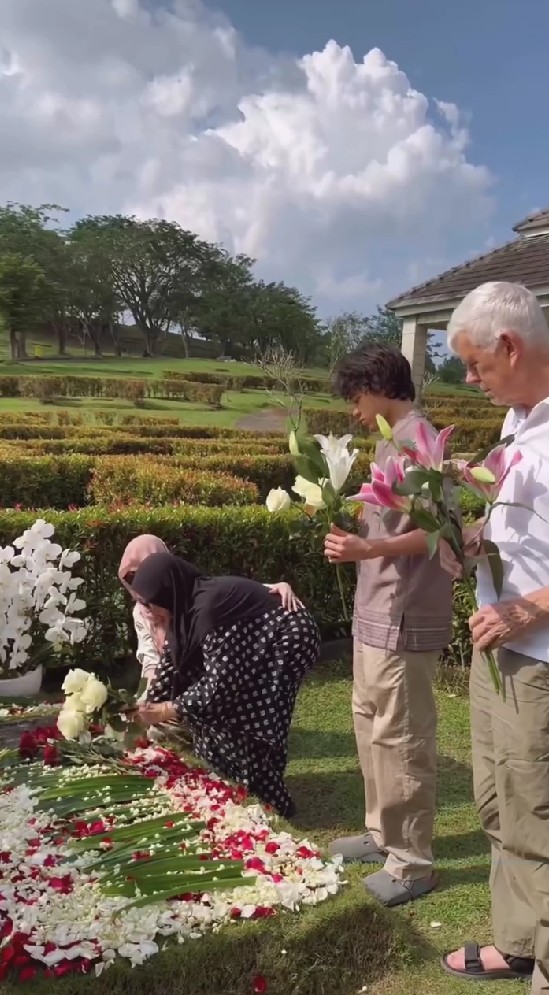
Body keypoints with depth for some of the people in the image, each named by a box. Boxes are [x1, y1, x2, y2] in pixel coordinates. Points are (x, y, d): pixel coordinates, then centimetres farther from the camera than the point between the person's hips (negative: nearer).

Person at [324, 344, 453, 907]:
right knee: (370, 724, 19)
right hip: (376, 613, 10)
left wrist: (368, 549, -32)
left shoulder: (417, 438, -16)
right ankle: (384, 834, 35)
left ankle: (412, 864, 14)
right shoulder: (392, 440, 14)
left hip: (402, 618, -10)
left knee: (400, 739, 0)